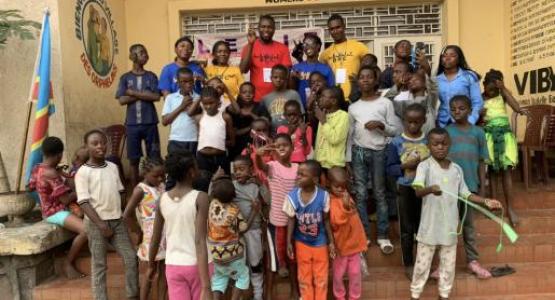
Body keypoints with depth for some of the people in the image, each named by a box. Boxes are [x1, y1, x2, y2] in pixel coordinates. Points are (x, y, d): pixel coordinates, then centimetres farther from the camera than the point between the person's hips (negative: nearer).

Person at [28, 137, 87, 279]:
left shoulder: (37, 169, 3)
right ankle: (68, 264, -13)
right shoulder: (51, 173, -25)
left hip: (50, 210, 11)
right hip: (56, 212, -11)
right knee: (86, 230, -29)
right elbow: (66, 199, -25)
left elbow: (32, 186, 23)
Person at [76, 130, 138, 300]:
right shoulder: (83, 172, -8)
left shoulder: (113, 167, 9)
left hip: (117, 221, 5)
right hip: (96, 223, -5)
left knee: (131, 257, 4)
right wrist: (101, 224, -17)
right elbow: (84, 203, -12)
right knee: (99, 265, 4)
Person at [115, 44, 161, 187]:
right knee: (134, 160, 7)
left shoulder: (151, 76, 5)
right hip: (132, 124, 0)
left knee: (154, 158, 4)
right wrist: (144, 95, -9)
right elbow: (122, 100, -6)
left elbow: (156, 97, -8)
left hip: (150, 123, 0)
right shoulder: (125, 78, 5)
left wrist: (134, 93, -9)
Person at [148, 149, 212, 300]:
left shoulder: (163, 199, -3)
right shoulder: (200, 198, -17)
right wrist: (206, 287, -23)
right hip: (197, 265, -3)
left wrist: (151, 265, 23)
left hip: (173, 266, 3)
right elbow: (200, 242, -23)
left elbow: (155, 238, 5)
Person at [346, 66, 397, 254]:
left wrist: (381, 125, -18)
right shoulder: (353, 107, 7)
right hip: (358, 152, 2)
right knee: (360, 194, 4)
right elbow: (350, 135, 9)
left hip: (378, 152, -2)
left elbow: (393, 131, 1)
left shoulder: (385, 103, 1)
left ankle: (383, 236, 12)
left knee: (379, 194, 5)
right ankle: (364, 234, 14)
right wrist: (348, 159, 6)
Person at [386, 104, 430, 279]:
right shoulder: (396, 143, -6)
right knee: (407, 229, 10)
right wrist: (405, 166, -19)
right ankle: (408, 265, 24)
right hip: (405, 189, -1)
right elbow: (390, 169, -4)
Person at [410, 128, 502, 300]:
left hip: (450, 225, 4)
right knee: (422, 263, 7)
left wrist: (486, 201, 1)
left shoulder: (456, 169, 3)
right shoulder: (424, 166, -12)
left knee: (448, 263, 16)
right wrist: (430, 189, -48)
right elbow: (417, 191, -27)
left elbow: (465, 193, 11)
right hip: (430, 225, -4)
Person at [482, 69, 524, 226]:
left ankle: (510, 208, 1)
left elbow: (517, 108, -10)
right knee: (492, 171, 4)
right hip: (488, 135, 0)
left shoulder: (503, 94, 5)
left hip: (504, 134, 0)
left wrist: (504, 89, -12)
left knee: (506, 171, -4)